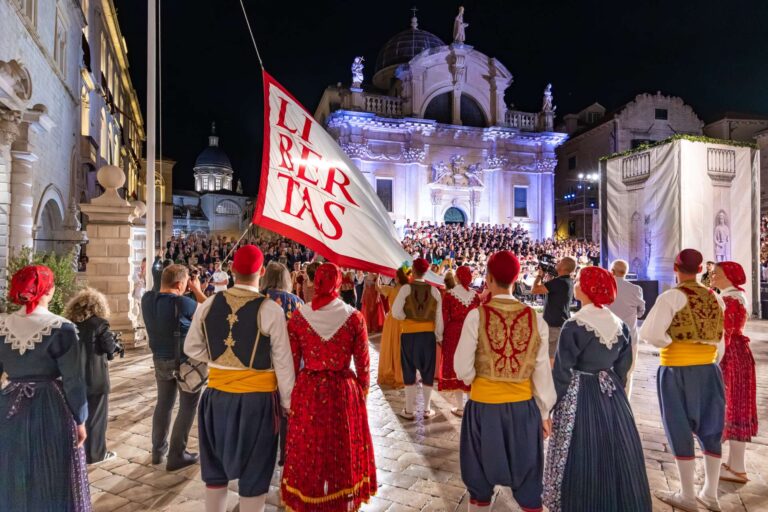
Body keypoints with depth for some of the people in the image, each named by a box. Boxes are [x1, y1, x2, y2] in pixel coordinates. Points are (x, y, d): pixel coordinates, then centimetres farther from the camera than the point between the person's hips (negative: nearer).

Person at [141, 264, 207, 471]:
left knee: (164, 403, 22)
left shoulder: (148, 298, -6)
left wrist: (183, 293, 3)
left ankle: (158, 450, 33)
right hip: (185, 361, -6)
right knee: (188, 407, 9)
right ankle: (176, 456, 15)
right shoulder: (183, 303, -25)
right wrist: (197, 290, -4)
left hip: (160, 359, 7)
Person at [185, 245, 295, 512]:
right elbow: (282, 362, -12)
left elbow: (192, 348, 6)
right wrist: (287, 401, -1)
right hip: (257, 398, -4)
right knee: (254, 471, 14)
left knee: (217, 464, 24)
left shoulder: (209, 304, -5)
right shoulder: (270, 310, -17)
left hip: (217, 395, 4)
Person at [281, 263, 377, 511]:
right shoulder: (354, 317, -10)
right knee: (343, 451, 19)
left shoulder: (298, 317, -8)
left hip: (307, 393, 1)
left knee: (308, 452, 19)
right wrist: (362, 393, 9)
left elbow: (291, 364, -3)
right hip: (344, 391, 0)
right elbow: (362, 364, -5)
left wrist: (291, 396, 10)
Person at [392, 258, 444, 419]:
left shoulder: (406, 288, -9)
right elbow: (438, 318, 1)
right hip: (428, 335, 2)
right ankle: (427, 410, 22)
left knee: (409, 371, 10)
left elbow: (396, 312, -14)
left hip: (409, 334, -2)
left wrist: (407, 318, 5)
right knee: (427, 371, 13)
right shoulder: (434, 291, -2)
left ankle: (409, 410, 18)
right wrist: (439, 337, 10)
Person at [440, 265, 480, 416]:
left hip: (453, 333, -3)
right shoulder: (475, 295, -1)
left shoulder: (449, 294, -9)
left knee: (455, 367, 7)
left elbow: (445, 318, -9)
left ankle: (459, 407, 12)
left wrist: (441, 335, 2)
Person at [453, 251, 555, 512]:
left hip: (484, 407, -2)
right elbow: (543, 372, -2)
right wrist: (545, 412, 10)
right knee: (527, 481, 20)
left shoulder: (477, 316, -15)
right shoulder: (535, 319, -7)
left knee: (481, 480, 19)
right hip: (524, 408, 2)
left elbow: (463, 369, -13)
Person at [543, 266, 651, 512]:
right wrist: (614, 389, 19)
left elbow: (562, 371, -15)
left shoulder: (574, 326, -19)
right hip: (613, 396, 6)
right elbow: (623, 366, 8)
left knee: (582, 459, 8)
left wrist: (557, 402, -3)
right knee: (615, 453, 20)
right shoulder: (620, 325, 0)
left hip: (579, 397, -6)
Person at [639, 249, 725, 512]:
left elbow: (649, 333, -20)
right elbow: (719, 338, 11)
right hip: (709, 369, 6)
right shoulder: (714, 297, 4)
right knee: (710, 428, 15)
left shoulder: (671, 297, -14)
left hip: (678, 371, -6)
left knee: (681, 429, 6)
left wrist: (670, 343, -4)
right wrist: (712, 360, 19)